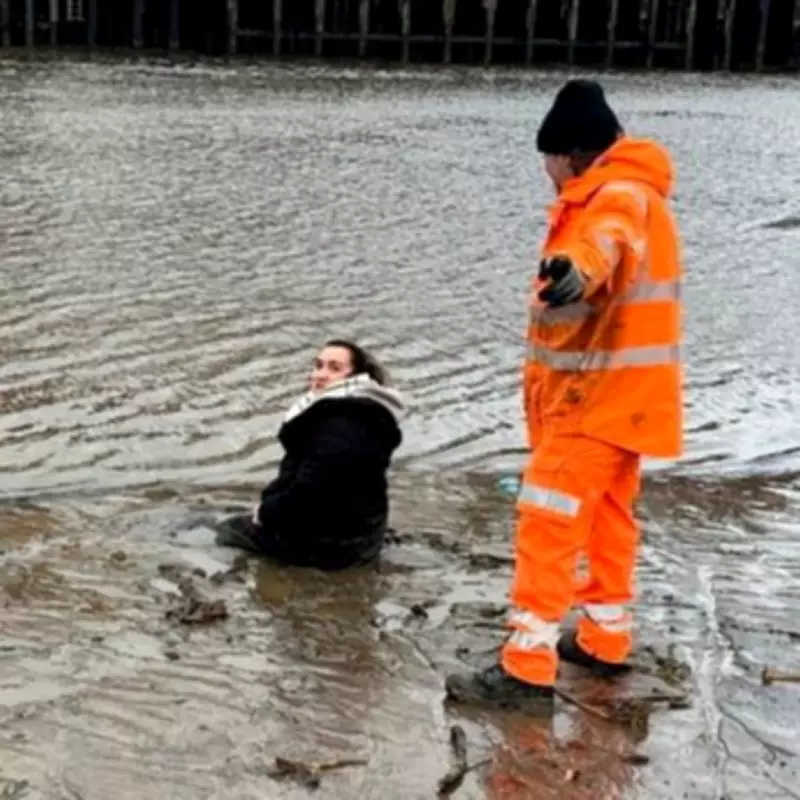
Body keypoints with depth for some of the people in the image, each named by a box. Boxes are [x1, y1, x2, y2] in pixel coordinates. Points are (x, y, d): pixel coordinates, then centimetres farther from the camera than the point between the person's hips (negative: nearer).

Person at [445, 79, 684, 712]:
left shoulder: (617, 195, -19)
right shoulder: (629, 194, 15)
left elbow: (608, 238, -45)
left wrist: (577, 269, -65)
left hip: (597, 396, -11)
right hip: (620, 393, 11)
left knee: (548, 527, -10)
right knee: (608, 518, 20)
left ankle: (527, 672, -8)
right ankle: (606, 641, 32)